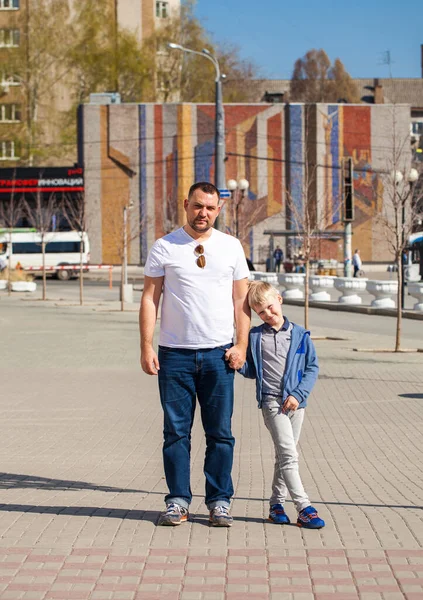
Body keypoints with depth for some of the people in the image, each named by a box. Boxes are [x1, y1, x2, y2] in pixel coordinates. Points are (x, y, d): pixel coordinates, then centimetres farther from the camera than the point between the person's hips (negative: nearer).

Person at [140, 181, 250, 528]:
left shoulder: (231, 247, 8)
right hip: (175, 355, -1)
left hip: (219, 355, 1)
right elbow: (150, 298, 3)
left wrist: (242, 345, 0)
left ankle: (220, 502, 11)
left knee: (220, 432, 3)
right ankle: (178, 502, 11)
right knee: (176, 431, 2)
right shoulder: (164, 248, 3)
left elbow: (241, 299, 10)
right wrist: (146, 347, -5)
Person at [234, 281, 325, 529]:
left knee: (285, 456, 11)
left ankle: (277, 503, 22)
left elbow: (312, 367, 4)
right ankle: (304, 508, -14)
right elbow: (251, 370, 13)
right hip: (272, 401, -2)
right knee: (289, 454, -12)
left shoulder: (300, 335, 4)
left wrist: (298, 394, -8)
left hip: (296, 402, 2)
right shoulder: (255, 337, 5)